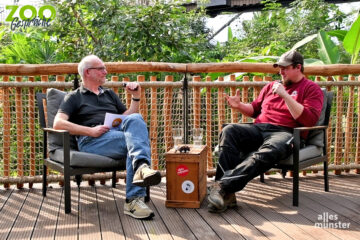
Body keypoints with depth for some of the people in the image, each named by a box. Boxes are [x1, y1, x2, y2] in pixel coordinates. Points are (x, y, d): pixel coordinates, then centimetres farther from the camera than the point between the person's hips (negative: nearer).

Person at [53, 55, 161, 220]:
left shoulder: (110, 94, 34)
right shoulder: (74, 97, 18)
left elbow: (128, 117, 27)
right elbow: (58, 123, 1)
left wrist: (136, 97, 12)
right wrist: (91, 131, -11)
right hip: (91, 140, -4)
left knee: (135, 119, -30)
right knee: (136, 142, -31)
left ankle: (139, 179, -49)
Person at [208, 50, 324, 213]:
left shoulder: (311, 88, 10)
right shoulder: (271, 86, 27)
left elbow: (310, 120, -7)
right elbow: (255, 109, 33)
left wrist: (285, 95, -10)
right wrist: (239, 106, 10)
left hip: (285, 133, -5)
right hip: (259, 129, 5)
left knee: (267, 152, -41)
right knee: (229, 131, -25)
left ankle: (223, 186, -46)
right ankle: (226, 194, -36)